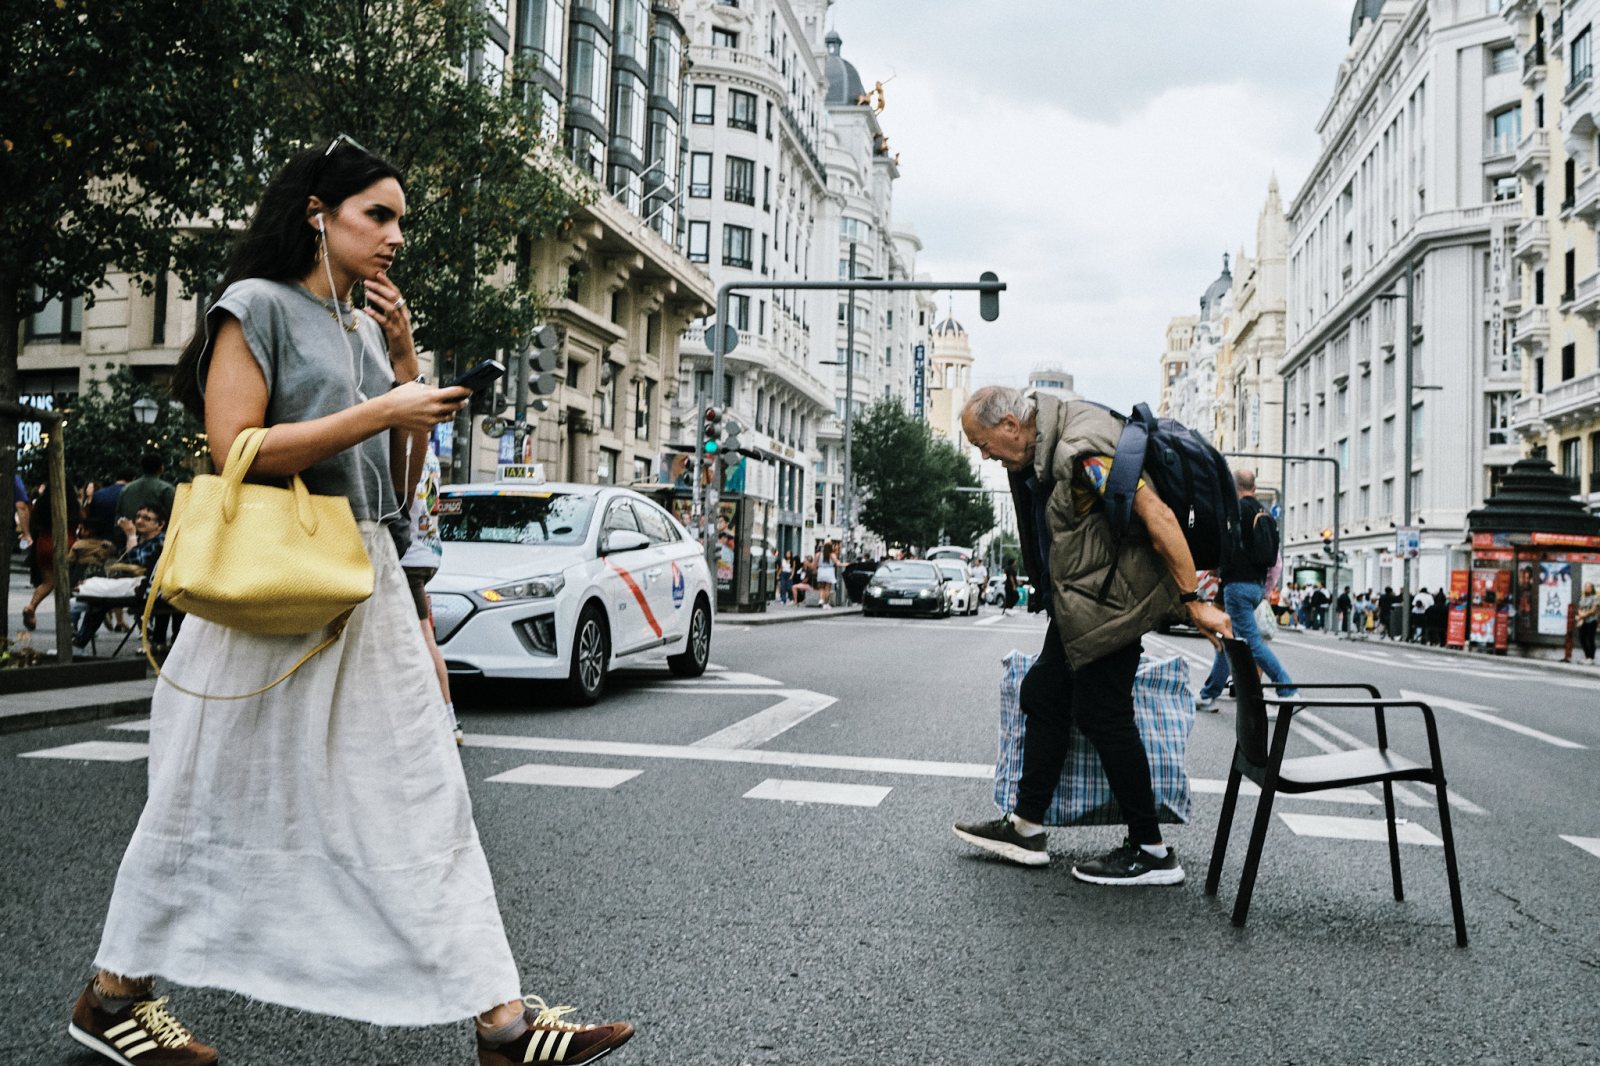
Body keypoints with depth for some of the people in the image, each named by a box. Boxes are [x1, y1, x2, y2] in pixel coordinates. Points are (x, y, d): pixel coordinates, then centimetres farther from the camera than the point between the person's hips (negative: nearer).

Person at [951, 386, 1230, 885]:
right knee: (1044, 695, 12)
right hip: (1079, 600, 10)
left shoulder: (1083, 451, -25)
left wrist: (1195, 602, -27)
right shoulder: (1042, 449, 7)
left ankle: (1153, 852, 7)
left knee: (1102, 714, -6)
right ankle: (1026, 828, 22)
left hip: (1111, 598, -10)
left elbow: (1158, 516, -28)